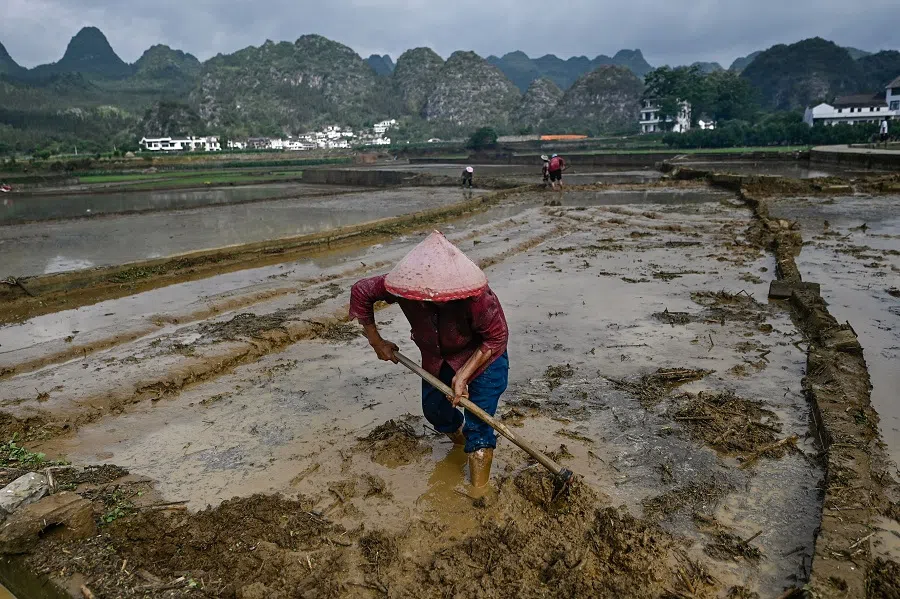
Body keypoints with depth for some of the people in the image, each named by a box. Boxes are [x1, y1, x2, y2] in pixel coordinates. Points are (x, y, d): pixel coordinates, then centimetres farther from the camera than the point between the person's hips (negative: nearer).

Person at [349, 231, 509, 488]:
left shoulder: (476, 296, -42)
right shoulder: (404, 285, -31)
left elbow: (497, 337, -26)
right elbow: (360, 291, -13)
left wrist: (464, 374, -30)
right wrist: (376, 342, -6)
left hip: (483, 355, -4)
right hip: (436, 356, 5)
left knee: (479, 426, -8)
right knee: (434, 409, 18)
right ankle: (457, 430, 54)